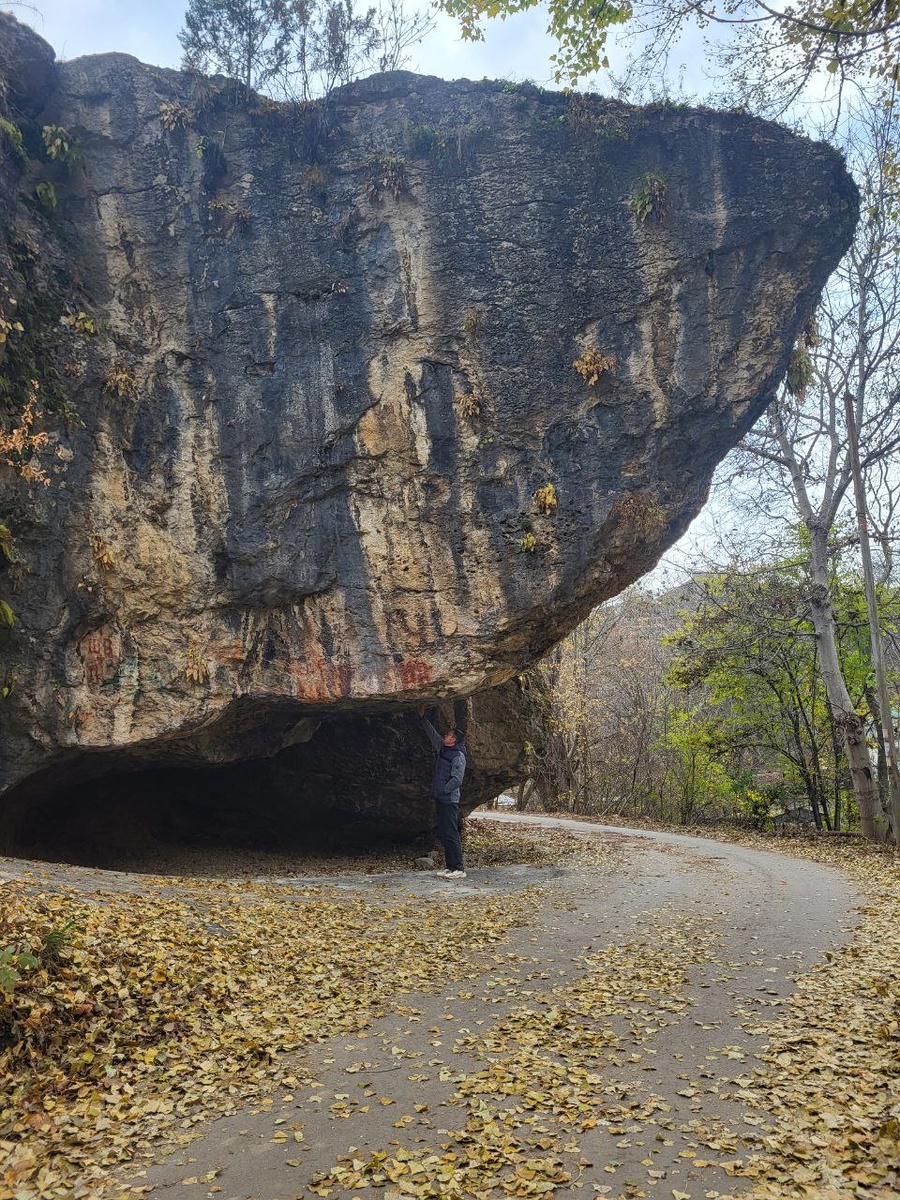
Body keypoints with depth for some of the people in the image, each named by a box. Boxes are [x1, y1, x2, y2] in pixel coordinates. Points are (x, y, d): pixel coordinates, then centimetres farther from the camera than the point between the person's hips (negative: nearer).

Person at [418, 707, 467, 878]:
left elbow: (457, 780, -19)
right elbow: (432, 734, 23)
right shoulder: (443, 749, 13)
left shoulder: (458, 756, -12)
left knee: (450, 835, -9)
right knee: (443, 835, 10)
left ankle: (458, 869, -7)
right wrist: (423, 718, 21)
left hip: (449, 800, -9)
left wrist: (444, 790, -12)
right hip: (440, 799, 9)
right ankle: (451, 868, 15)